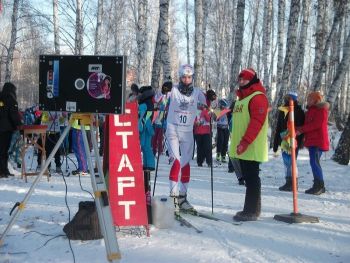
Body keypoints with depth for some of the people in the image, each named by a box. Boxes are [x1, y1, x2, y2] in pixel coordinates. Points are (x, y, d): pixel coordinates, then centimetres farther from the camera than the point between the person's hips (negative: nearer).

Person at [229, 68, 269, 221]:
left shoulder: (257, 97, -10)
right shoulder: (241, 98, 21)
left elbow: (257, 122, -20)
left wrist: (245, 142, -24)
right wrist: (237, 143, 20)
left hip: (251, 148, -9)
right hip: (241, 148, 9)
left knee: (251, 178, -6)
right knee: (248, 178, 13)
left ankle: (251, 211, -2)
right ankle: (250, 209, 21)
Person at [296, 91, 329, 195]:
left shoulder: (321, 110, -9)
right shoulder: (311, 110, 21)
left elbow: (316, 124, -19)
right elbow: (308, 124, 20)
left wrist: (301, 129, -18)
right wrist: (299, 129, 1)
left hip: (318, 141, -10)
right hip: (312, 140, 10)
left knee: (314, 162, -14)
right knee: (314, 162, 10)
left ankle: (319, 186, -12)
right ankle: (318, 186, 16)